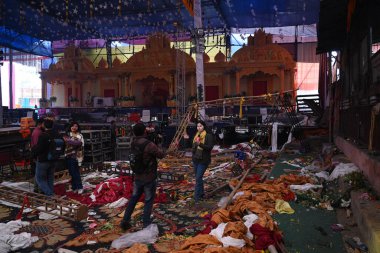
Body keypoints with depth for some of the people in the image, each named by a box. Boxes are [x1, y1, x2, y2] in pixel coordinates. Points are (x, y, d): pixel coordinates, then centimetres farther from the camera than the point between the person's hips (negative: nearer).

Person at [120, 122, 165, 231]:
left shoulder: (133, 143, -1)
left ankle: (125, 221, 24)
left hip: (137, 177, 6)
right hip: (149, 178, -6)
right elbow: (161, 155, -12)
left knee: (133, 198, 19)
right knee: (148, 201, 7)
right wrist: (157, 146, 4)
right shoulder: (149, 144, -23)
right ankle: (146, 224, 13)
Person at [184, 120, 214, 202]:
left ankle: (197, 196, -4)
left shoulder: (209, 136, -11)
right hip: (195, 159, 7)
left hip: (203, 160, -7)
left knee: (198, 178, -10)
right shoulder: (196, 135, 10)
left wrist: (200, 144, -32)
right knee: (198, 177, 15)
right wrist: (187, 139, 5)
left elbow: (210, 147, -20)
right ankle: (201, 194, 30)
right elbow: (193, 146, 19)